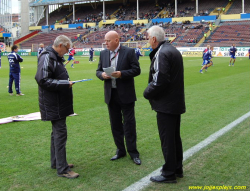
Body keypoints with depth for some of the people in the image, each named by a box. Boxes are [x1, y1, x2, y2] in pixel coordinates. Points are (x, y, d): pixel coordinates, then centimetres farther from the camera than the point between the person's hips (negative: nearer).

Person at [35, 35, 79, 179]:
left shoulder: (56, 57, 14)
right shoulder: (47, 58, -18)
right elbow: (43, 80, -23)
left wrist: (66, 82, 7)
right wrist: (65, 84, -20)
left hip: (59, 104, 11)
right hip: (54, 105, -11)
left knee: (58, 132, 18)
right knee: (60, 133, -7)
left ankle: (57, 162, 30)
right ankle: (62, 169, 0)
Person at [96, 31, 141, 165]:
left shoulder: (129, 52, -6)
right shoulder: (103, 53, 8)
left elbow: (136, 70, -8)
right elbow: (98, 70, 13)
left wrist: (121, 74, -21)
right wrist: (102, 75, -11)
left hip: (126, 94, -5)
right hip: (111, 94, 5)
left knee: (129, 124, 1)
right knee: (115, 124, 12)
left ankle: (133, 152, 12)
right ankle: (120, 150, 25)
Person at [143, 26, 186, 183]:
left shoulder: (161, 53, -18)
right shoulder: (174, 50, 12)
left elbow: (159, 81, -23)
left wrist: (147, 93, -8)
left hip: (166, 104, -10)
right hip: (176, 102, 10)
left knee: (167, 140, 0)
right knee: (175, 137, 18)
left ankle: (169, 174, 11)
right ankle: (177, 169, 30)